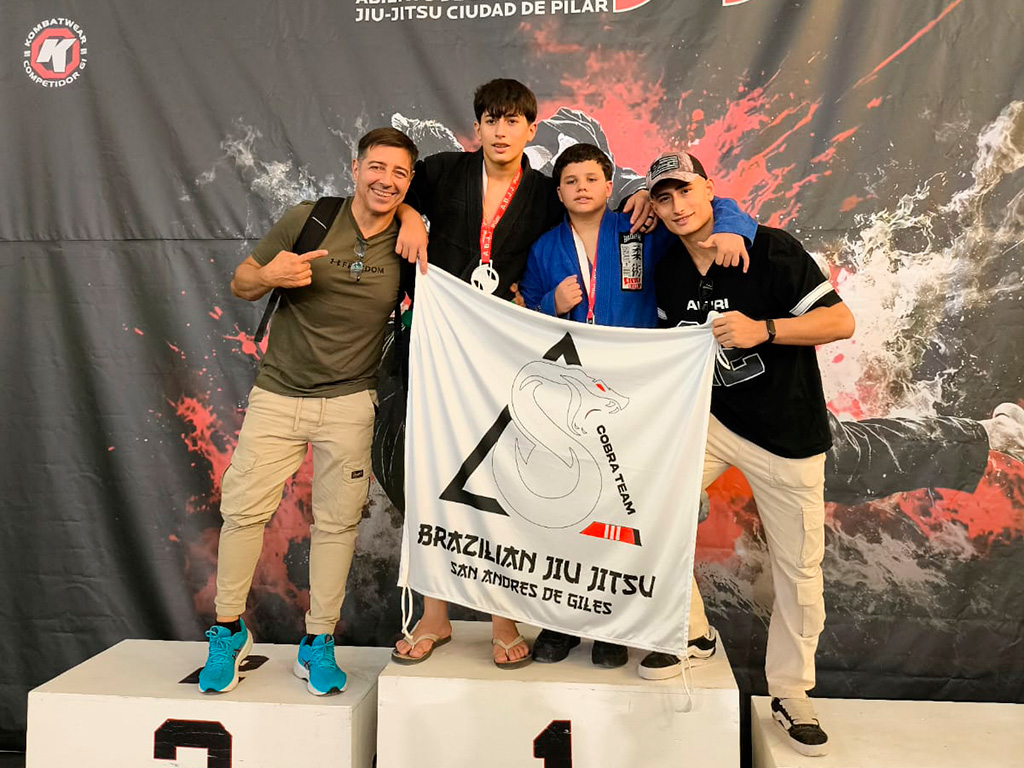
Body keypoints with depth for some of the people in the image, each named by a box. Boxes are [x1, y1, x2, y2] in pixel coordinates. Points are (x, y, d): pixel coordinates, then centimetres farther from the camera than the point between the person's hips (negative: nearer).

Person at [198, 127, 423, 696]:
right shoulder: (306, 220, -3)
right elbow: (240, 283, 4)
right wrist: (269, 276, -19)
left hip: (350, 401, 0)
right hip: (278, 394, 0)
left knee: (337, 521, 4)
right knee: (243, 508, 0)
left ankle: (317, 644, 21)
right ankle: (228, 631, 22)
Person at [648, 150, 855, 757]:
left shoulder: (771, 249, -15)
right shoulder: (669, 273, 1)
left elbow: (842, 322, -18)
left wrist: (762, 329, -29)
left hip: (790, 434, -3)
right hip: (711, 418, 4)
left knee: (799, 570, 5)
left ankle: (791, 694, 27)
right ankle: (686, 628, 13)